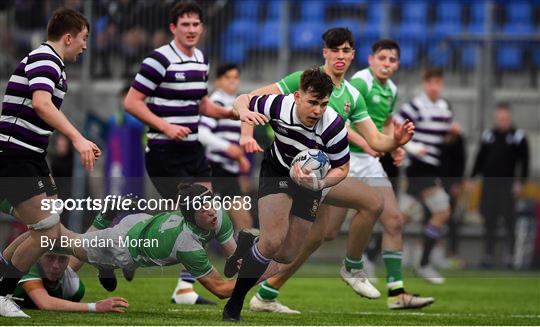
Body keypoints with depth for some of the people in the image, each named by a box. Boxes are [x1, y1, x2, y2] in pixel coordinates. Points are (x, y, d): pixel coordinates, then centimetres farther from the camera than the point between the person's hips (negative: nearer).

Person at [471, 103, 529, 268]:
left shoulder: (518, 136, 2)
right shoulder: (488, 135, 12)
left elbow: (524, 161, 0)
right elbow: (480, 159, 15)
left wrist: (520, 182, -8)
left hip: (508, 184, -3)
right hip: (489, 183, 3)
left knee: (509, 220, -4)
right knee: (489, 220, 4)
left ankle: (510, 254, 0)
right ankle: (488, 255, 8)